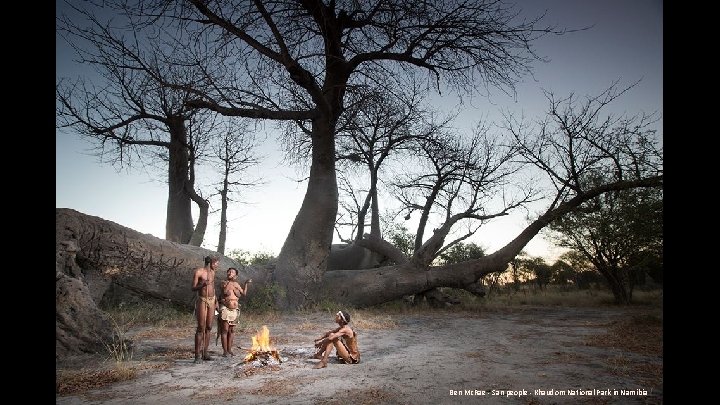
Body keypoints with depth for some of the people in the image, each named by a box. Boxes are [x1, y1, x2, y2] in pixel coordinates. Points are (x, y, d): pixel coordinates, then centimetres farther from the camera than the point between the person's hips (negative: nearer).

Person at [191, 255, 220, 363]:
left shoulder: (212, 272, 12)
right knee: (201, 328, -9)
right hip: (202, 301, -6)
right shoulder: (198, 271, -8)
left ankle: (205, 353, 12)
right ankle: (197, 355, -3)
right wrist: (202, 284, -27)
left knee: (209, 328, 6)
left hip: (212, 301, 6)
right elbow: (193, 288, -9)